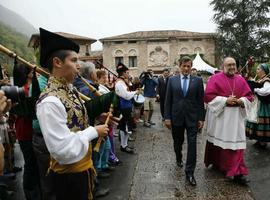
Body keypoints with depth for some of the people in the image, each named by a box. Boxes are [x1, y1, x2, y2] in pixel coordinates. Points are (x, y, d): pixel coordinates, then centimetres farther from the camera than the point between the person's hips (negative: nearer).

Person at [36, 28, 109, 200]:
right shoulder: (50, 101, -28)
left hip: (83, 166, 9)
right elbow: (64, 150, -29)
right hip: (68, 174, -8)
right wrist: (94, 131, -20)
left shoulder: (69, 89, 2)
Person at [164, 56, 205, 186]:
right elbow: (168, 100, 1)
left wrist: (201, 118, -1)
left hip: (192, 118, -1)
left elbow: (200, 101, 2)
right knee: (178, 142, 17)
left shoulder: (197, 80, 1)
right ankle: (179, 159, 46)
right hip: (176, 117, 1)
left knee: (192, 144, -3)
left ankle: (189, 173, 7)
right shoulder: (172, 80, 2)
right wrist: (167, 117, -3)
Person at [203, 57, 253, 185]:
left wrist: (242, 101, -10)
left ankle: (237, 172, 11)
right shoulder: (215, 78, -5)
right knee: (217, 141, 12)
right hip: (218, 115, -3)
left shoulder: (240, 80, 9)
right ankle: (216, 163, 36)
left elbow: (249, 95, 12)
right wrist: (225, 100, -19)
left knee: (236, 142, 2)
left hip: (236, 116, 3)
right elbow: (208, 96, -13)